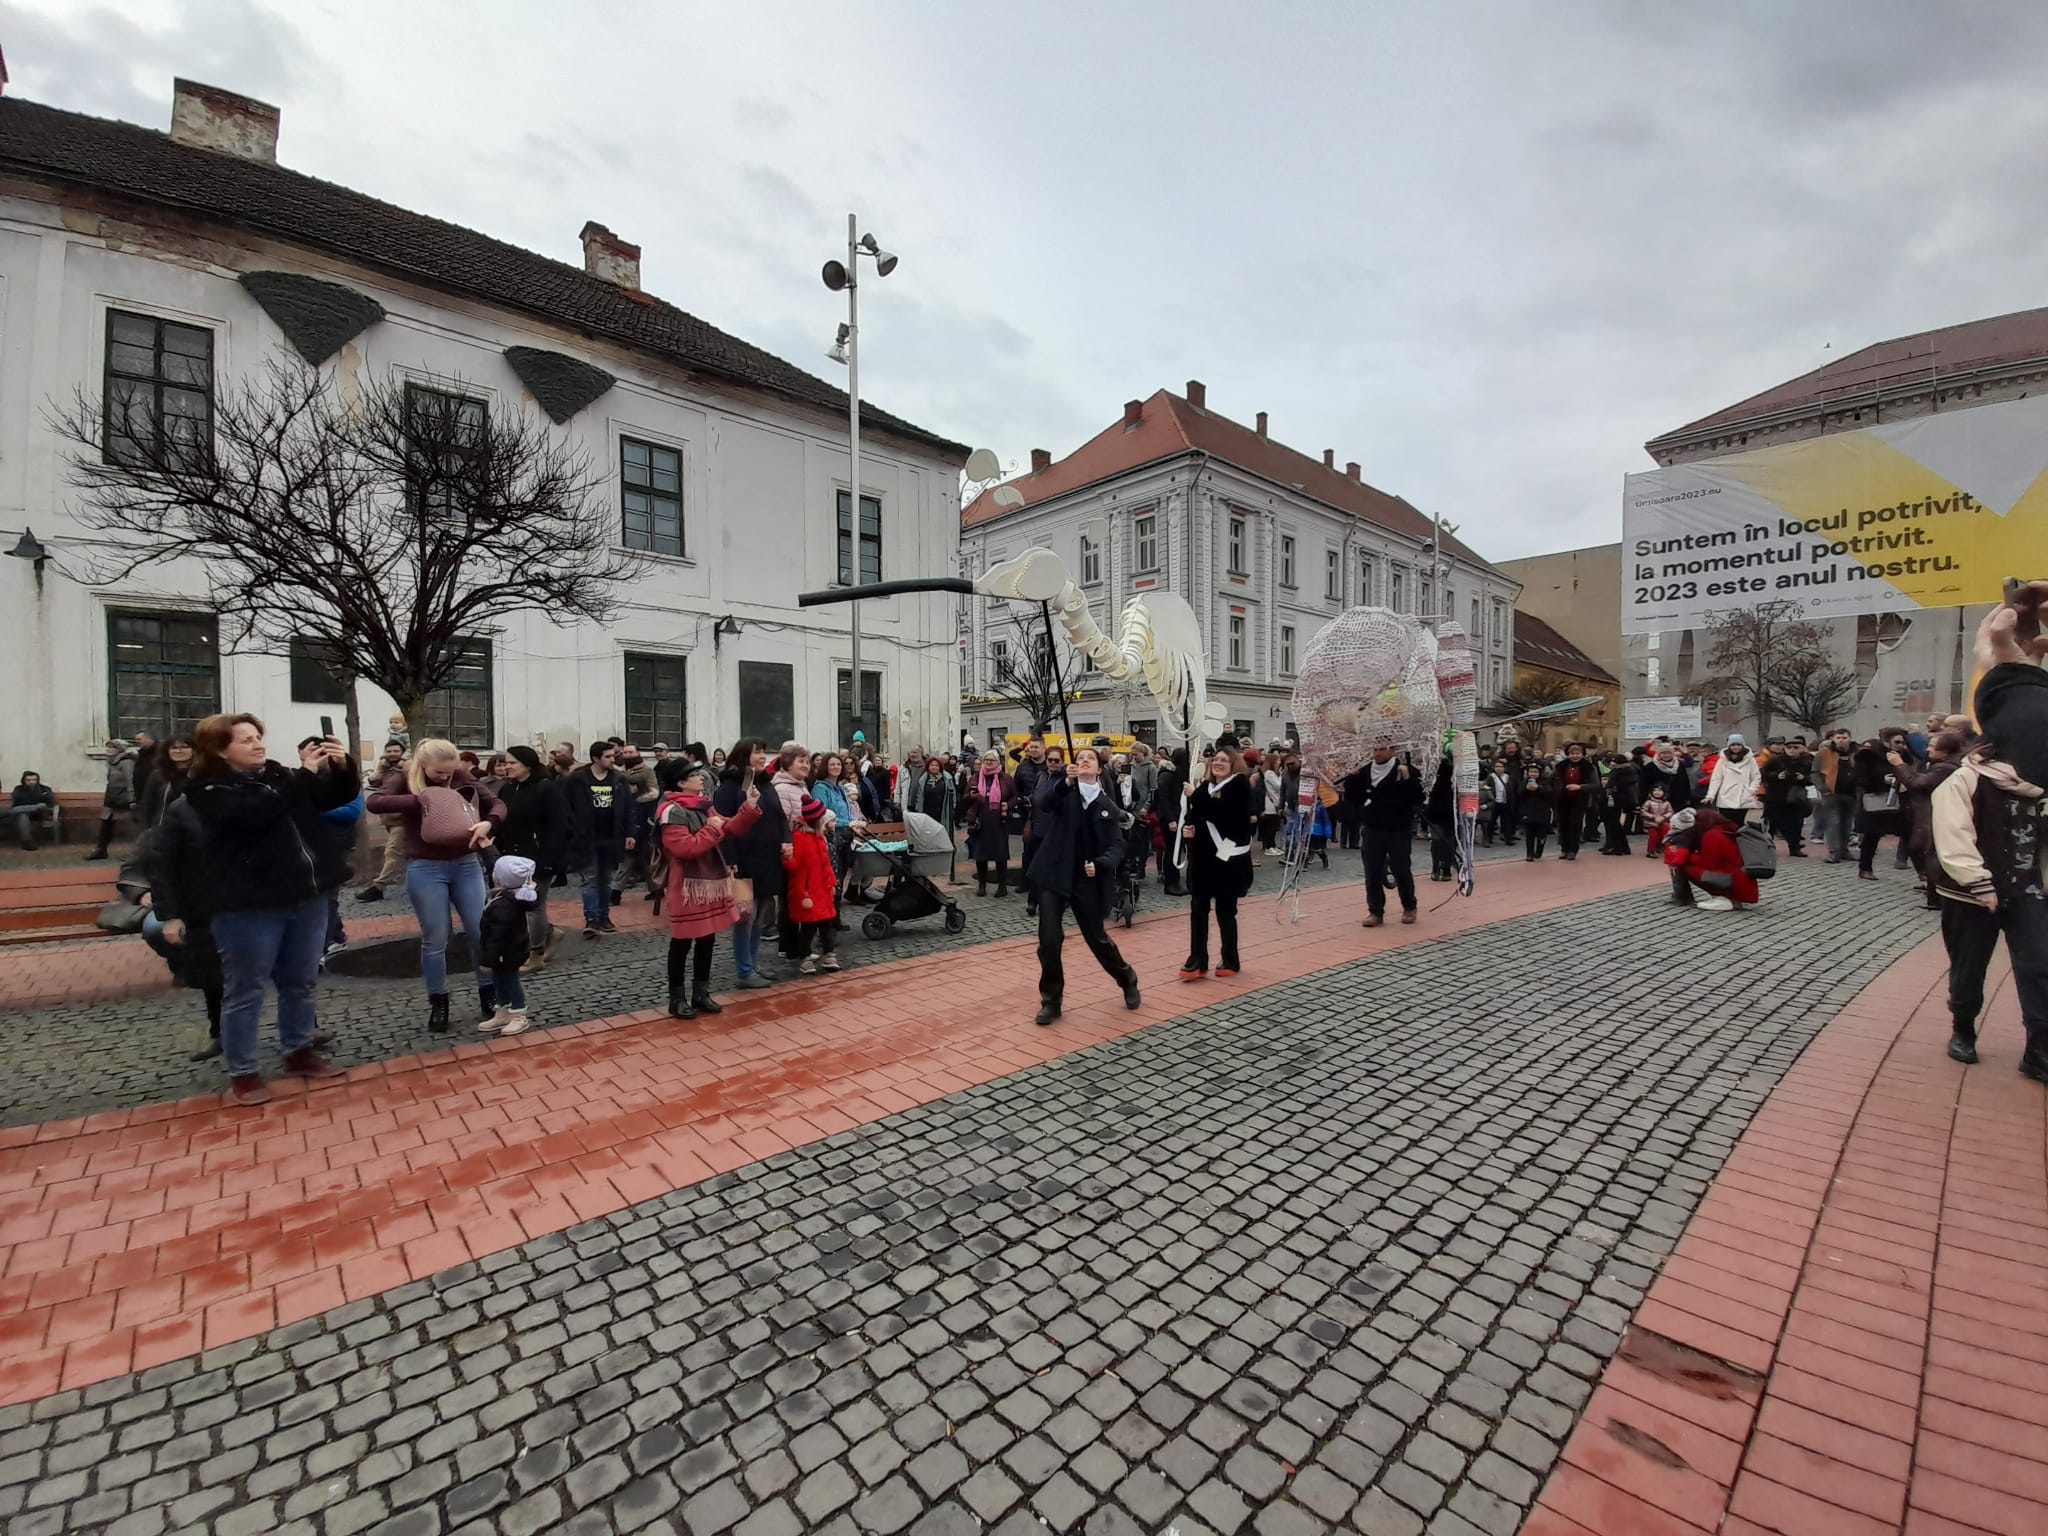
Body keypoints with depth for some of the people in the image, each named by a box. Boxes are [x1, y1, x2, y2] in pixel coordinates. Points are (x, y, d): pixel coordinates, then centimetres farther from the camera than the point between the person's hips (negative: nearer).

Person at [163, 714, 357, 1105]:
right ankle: (242, 1073, 16)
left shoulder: (278, 775, 10)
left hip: (305, 898, 6)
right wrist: (305, 774, -25)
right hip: (247, 908, -6)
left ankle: (299, 1052, 30)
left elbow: (339, 796, 15)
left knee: (300, 983, 16)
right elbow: (258, 812, -27)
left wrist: (342, 767, -6)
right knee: (244, 990, 5)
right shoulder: (210, 792, -8)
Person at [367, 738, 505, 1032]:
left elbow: (497, 804, 4)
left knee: (482, 931, 4)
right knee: (435, 939, 5)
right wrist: (421, 799, -26)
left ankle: (488, 997, 19)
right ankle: (438, 1004, 21)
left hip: (466, 864, 2)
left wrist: (488, 822, -17)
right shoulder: (405, 780, -3)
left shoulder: (462, 778, 3)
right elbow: (375, 803, -20)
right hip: (425, 869, -2)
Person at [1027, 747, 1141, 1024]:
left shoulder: (1107, 805, 5)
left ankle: (1128, 980, 38)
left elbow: (1117, 846, 0)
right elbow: (1044, 803, -22)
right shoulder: (1063, 790, 0)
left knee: (1097, 938, 11)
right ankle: (1051, 1001, 11)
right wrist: (1066, 781, -38)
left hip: (1087, 881, 1)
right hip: (1054, 876, -1)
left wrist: (1100, 864, -19)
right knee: (1049, 939, -7)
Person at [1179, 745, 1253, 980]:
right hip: (1202, 855, 6)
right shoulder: (1205, 785, 13)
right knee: (1198, 907, 5)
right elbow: (1191, 816, 16)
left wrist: (1196, 796, -18)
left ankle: (1230, 961, 21)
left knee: (1225, 910, 5)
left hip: (1227, 856, -6)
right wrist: (1187, 829, -5)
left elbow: (1221, 812, -21)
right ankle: (1197, 960, 13)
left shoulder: (1239, 785, -6)